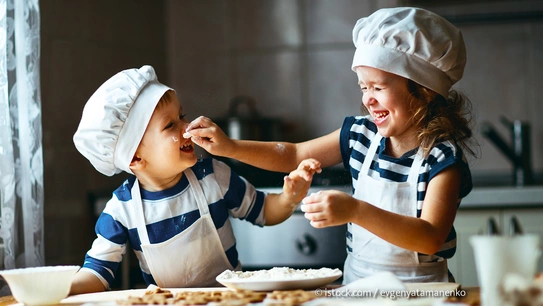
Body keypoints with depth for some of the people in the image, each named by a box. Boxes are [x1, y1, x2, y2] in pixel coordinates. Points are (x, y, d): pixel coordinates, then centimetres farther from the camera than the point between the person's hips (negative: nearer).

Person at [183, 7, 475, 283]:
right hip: (357, 283, 4)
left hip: (419, 289, -4)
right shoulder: (360, 134, 6)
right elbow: (292, 155, 17)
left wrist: (355, 211, -33)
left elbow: (431, 239, -23)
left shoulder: (443, 157, -12)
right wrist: (229, 147, 3)